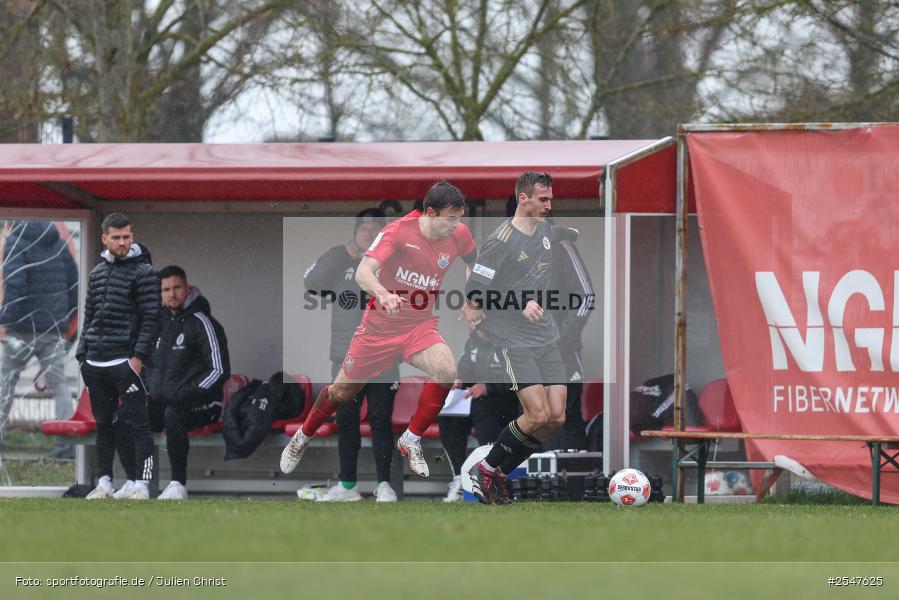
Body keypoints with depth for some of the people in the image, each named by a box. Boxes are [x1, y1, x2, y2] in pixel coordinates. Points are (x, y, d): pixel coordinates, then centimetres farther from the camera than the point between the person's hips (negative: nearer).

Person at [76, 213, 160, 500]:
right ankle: (104, 483, 16)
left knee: (136, 424, -8)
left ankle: (141, 485, -9)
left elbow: (151, 319, -8)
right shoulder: (97, 273, 15)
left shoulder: (143, 271, -4)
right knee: (103, 424, 10)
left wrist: (139, 357, -15)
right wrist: (82, 355, 12)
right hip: (96, 364, 6)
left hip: (126, 361, -6)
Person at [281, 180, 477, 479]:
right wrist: (382, 293, -53)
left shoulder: (458, 234, -8)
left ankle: (410, 442, -10)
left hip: (420, 326, 2)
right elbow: (363, 272, -33)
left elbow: (474, 260, 17)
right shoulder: (398, 231, -21)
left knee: (446, 370, -29)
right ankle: (302, 439, 40)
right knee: (342, 390, 10)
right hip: (380, 325, -2)